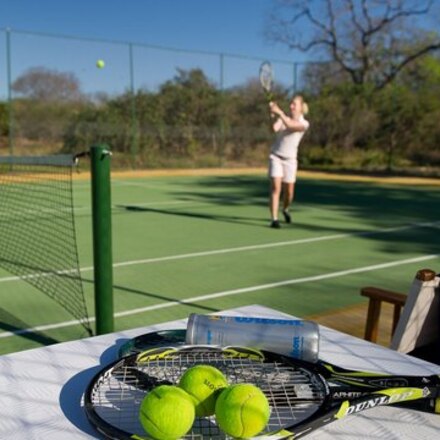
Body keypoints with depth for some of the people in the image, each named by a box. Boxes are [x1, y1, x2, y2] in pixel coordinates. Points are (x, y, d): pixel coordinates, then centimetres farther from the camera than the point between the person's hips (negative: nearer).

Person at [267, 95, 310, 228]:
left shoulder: (304, 124, -5)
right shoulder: (283, 117, 2)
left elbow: (290, 126, -26)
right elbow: (275, 128, -19)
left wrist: (280, 112, -34)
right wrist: (274, 114, -31)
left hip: (290, 159, 0)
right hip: (276, 156, 0)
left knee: (289, 191, 4)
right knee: (275, 187, -15)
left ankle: (285, 210, 36)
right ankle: (274, 219, -14)